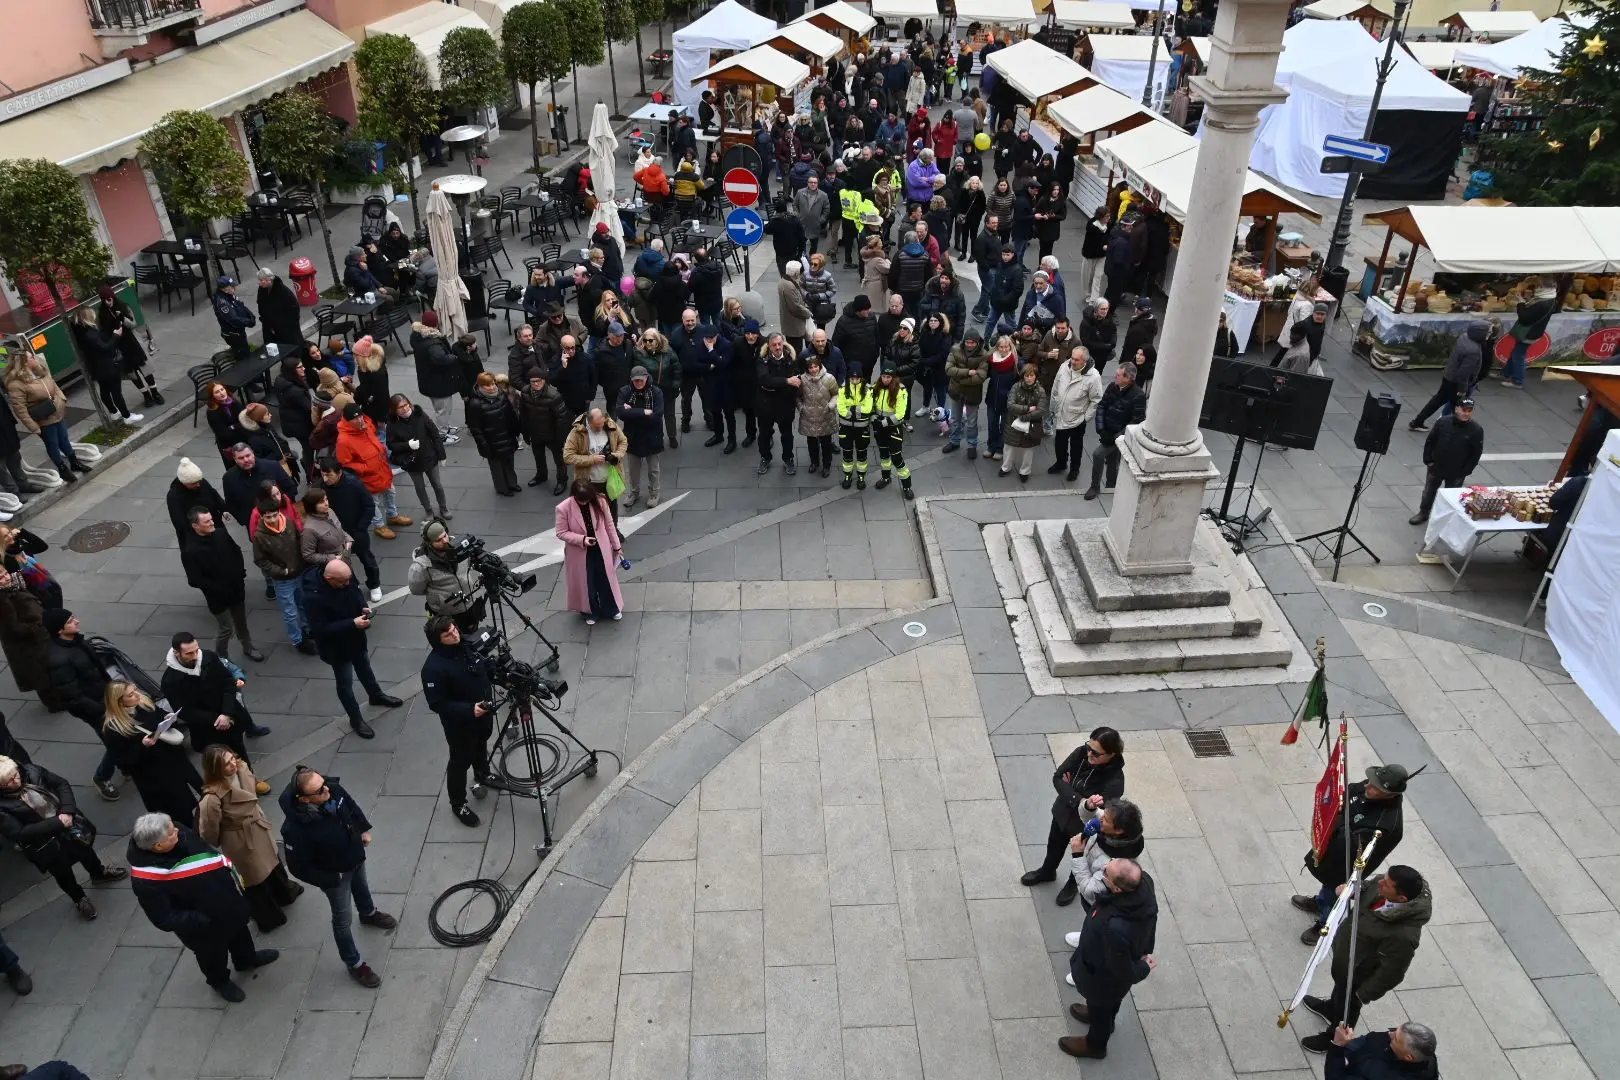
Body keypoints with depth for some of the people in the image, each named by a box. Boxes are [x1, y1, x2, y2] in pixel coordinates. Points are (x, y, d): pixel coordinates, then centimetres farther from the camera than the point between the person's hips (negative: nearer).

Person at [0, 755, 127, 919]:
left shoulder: (30, 771, -13)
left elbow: (62, 784, -3)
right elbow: (19, 833, -24)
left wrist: (67, 811, -16)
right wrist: (56, 823, -25)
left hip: (64, 819, 4)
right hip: (41, 840, -3)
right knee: (62, 871, 10)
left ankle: (99, 873, 48)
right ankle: (79, 899, 39)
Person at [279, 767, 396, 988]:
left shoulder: (332, 788, -27)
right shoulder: (295, 828, -42)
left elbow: (351, 804, -2)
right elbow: (298, 867, -27)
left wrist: (364, 829, 5)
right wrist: (330, 879, -17)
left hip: (355, 856, 6)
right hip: (335, 874, -6)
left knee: (361, 886, 35)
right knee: (343, 918, 15)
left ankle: (369, 914, 68)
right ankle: (354, 965, 37)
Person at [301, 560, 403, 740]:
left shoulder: (345, 577, -18)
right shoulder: (314, 596, -38)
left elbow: (356, 592, 4)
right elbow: (320, 629, -31)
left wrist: (363, 607, -15)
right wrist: (352, 623, -34)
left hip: (355, 637, 7)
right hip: (336, 645, -7)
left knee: (364, 667, 31)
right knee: (345, 683, 14)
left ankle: (376, 695, 57)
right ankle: (355, 720, 35)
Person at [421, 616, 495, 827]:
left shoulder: (467, 645, -11)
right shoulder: (433, 668, -33)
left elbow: (485, 669, 9)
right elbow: (437, 704, -28)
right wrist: (469, 710, -35)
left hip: (484, 713, 7)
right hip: (459, 723, -7)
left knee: (481, 746, 32)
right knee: (461, 760, 12)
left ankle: (482, 775, 61)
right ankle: (458, 804, 35)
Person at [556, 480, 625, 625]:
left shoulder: (600, 501, -16)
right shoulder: (563, 508, -23)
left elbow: (609, 525, -3)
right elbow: (561, 533, -14)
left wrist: (617, 546, 5)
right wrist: (582, 539, -26)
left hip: (601, 549, 2)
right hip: (580, 553, -2)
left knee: (606, 579, 19)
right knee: (585, 584, 17)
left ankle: (612, 609, 43)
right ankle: (590, 612, 42)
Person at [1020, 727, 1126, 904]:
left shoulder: (1115, 781, -36)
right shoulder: (1081, 753, -24)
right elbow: (1058, 777, -17)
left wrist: (1088, 807, -46)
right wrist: (1078, 799, -29)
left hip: (1086, 826, -4)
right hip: (1062, 812, 4)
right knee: (1054, 845, 30)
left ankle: (1073, 884, 57)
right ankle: (1047, 871, 61)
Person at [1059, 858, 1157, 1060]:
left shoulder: (1116, 929, -50)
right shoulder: (1144, 881, -30)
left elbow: (1120, 969, -29)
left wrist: (1142, 969, -8)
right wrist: (1145, 951, 7)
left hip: (1105, 975, -6)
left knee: (1100, 1006, 27)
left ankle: (1095, 1044, 57)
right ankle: (1104, 1018, 67)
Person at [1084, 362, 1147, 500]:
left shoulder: (1138, 396, -20)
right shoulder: (1112, 387, -3)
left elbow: (1137, 421, -20)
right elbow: (1101, 407, 2)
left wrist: (1116, 437, -22)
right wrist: (1101, 429, -9)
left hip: (1121, 436, -6)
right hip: (1108, 433, 6)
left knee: (1098, 454, -16)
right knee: (1111, 462, 17)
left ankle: (1095, 487, 1)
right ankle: (1111, 488, 35)